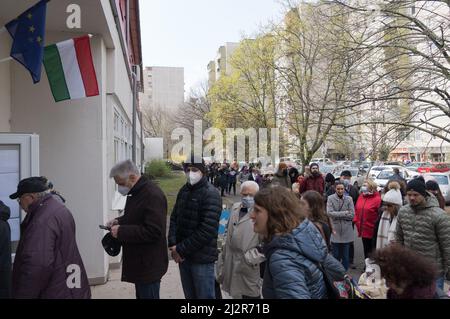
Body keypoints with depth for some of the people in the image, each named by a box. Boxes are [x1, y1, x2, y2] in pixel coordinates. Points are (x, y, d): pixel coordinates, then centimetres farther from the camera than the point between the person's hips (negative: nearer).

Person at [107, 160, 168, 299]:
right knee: (141, 294, 20)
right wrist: (119, 221, 5)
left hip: (149, 265, -9)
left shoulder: (153, 195, -23)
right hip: (138, 262, 10)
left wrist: (121, 231, -23)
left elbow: (153, 231, -28)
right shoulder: (136, 192, 9)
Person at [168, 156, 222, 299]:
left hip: (202, 258, -6)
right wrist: (172, 244, -6)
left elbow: (207, 230, -21)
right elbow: (174, 217, 9)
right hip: (183, 256, 6)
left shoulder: (211, 194, -14)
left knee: (204, 295, 7)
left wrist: (181, 249, -17)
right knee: (190, 295, 20)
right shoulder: (183, 191, 8)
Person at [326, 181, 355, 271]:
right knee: (335, 256, 8)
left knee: (345, 256, 11)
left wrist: (337, 215, -9)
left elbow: (352, 215, -6)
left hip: (346, 232, 2)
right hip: (335, 231, -1)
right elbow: (330, 213, -14)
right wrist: (345, 213, -11)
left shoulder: (349, 199, 0)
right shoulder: (330, 198, -5)